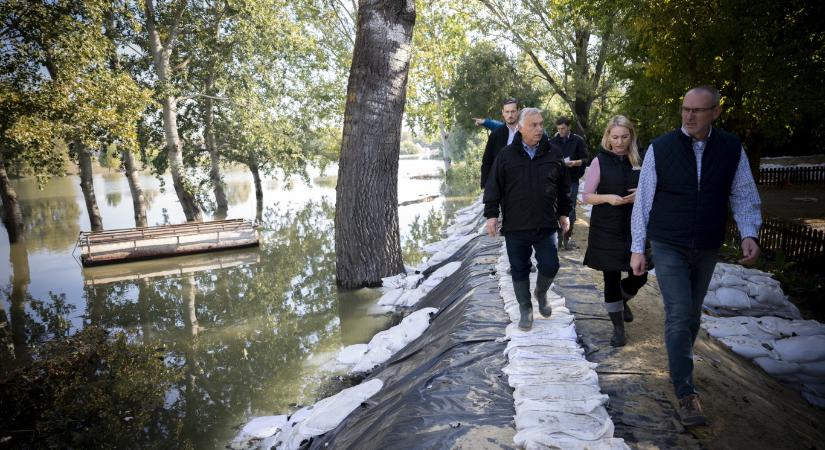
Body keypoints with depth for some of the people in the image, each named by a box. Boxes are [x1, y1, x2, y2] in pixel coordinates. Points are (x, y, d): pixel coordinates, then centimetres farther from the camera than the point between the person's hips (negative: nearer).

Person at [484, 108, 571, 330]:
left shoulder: (553, 154, 3)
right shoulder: (506, 155, -1)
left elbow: (563, 187, 12)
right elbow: (493, 186, 0)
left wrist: (564, 213, 13)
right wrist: (491, 214, -4)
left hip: (546, 226, 1)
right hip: (515, 227, -1)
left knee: (550, 266, -2)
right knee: (519, 270, 8)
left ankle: (541, 292, 30)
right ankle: (525, 309, 25)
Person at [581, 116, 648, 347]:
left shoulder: (639, 161, 3)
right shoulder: (600, 161, -4)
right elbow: (586, 196, -3)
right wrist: (608, 198, -20)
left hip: (634, 228, 3)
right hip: (606, 230, -2)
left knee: (639, 276, 3)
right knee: (611, 277, 3)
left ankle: (622, 300, 38)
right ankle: (618, 327, 18)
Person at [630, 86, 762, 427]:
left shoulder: (732, 149, -2)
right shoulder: (660, 149, -9)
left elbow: (744, 197, 2)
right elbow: (643, 201, -5)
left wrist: (749, 234, -15)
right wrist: (637, 248, -5)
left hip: (707, 249, 3)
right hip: (668, 248, -3)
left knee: (692, 315, 17)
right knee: (679, 315, -9)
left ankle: (679, 367, 39)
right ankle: (685, 392, 0)